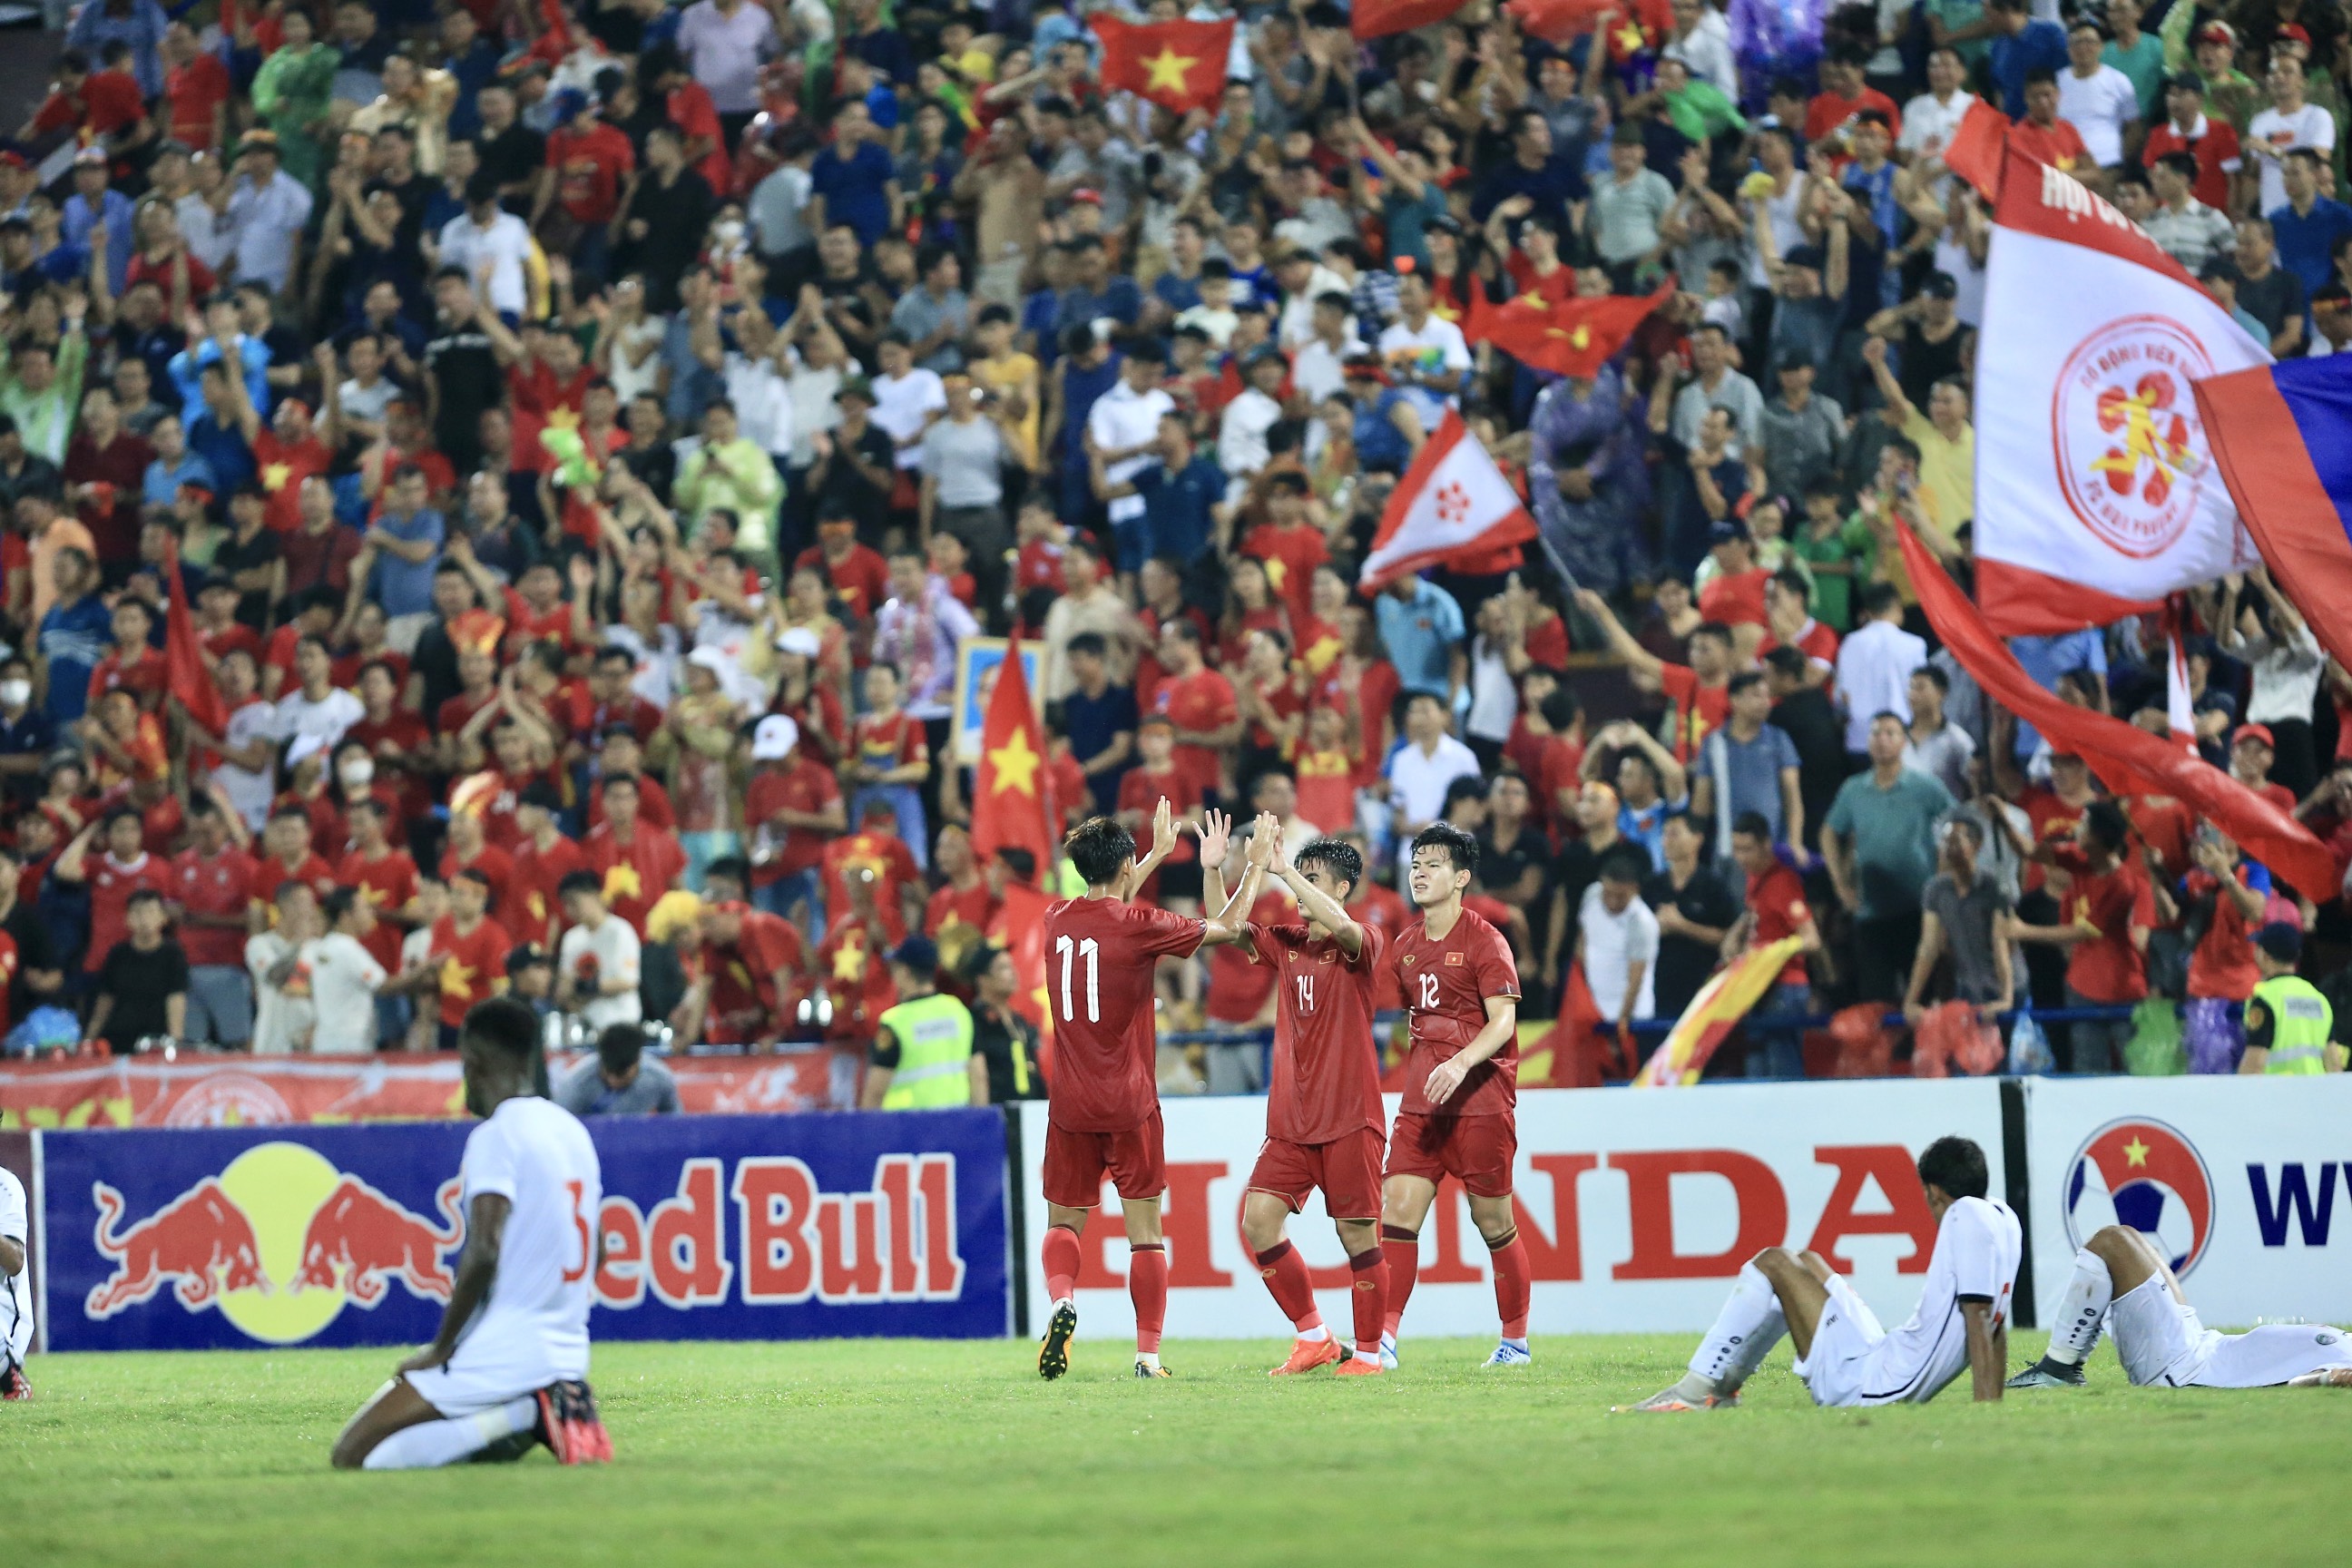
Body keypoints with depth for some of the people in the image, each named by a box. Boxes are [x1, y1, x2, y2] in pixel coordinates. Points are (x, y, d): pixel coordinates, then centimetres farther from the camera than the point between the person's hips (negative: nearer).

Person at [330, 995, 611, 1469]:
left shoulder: (496, 1135, -13)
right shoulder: (574, 1131, 13)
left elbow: (483, 1252, -23)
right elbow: (596, 1251, 23)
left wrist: (441, 1349, -14)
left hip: (500, 1356, -9)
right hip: (568, 1353, 9)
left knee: (352, 1456, -8)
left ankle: (525, 1417, -15)